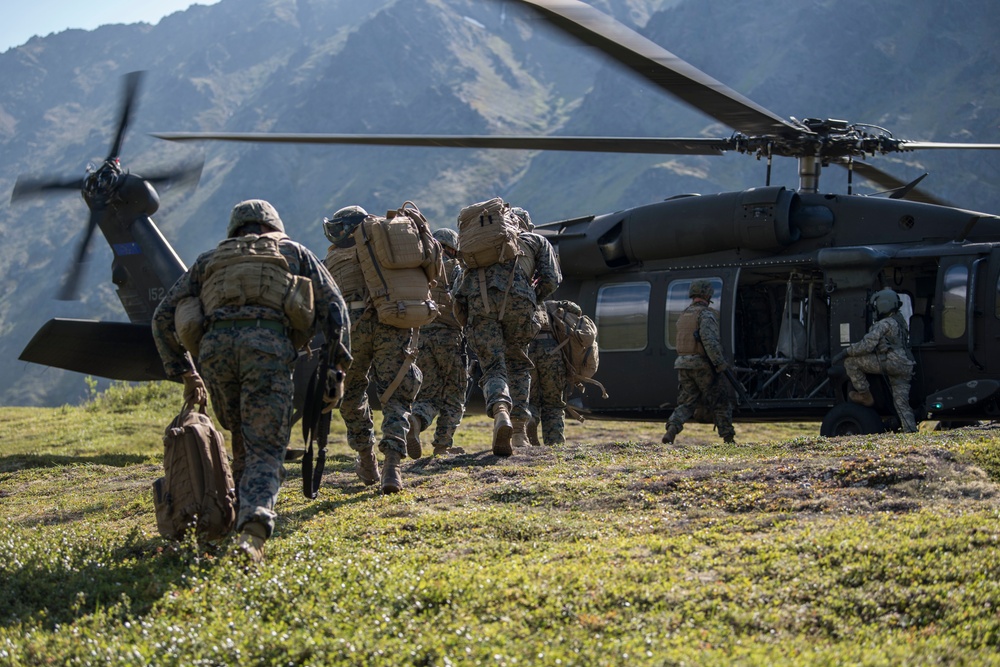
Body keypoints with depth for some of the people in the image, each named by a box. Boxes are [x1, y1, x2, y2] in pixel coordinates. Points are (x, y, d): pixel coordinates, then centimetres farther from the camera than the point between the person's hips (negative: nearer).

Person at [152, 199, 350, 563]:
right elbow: (333, 306, 18)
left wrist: (183, 371, 32)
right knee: (265, 448, -5)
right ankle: (254, 526, -28)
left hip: (216, 345, 2)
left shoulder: (208, 260, 32)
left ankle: (245, 517, 24)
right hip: (269, 345, -2)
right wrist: (338, 361, 16)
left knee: (244, 441, 24)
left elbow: (163, 318, 28)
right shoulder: (294, 252, 29)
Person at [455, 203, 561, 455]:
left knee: (493, 368, -1)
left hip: (479, 299, 1)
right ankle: (519, 432, 14)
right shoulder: (537, 241, 30)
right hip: (517, 296, -1)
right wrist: (532, 299, 28)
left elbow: (464, 281, 24)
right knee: (517, 364, 19)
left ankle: (501, 414, -31)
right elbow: (551, 279, 14)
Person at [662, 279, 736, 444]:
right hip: (702, 364, -6)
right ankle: (728, 438, 8)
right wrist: (719, 362, -21)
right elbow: (708, 339, -23)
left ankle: (672, 428, -15)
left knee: (687, 402, 8)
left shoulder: (684, 315, 15)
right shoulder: (706, 314, -10)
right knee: (720, 402, 6)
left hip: (683, 363, 6)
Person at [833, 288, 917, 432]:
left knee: (850, 361, -6)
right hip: (905, 367, 9)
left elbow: (866, 345, -13)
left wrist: (844, 353, -7)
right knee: (902, 404, 9)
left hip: (891, 362, -9)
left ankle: (865, 396, -1)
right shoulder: (899, 320, 23)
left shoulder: (884, 324, -7)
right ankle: (911, 431, -2)